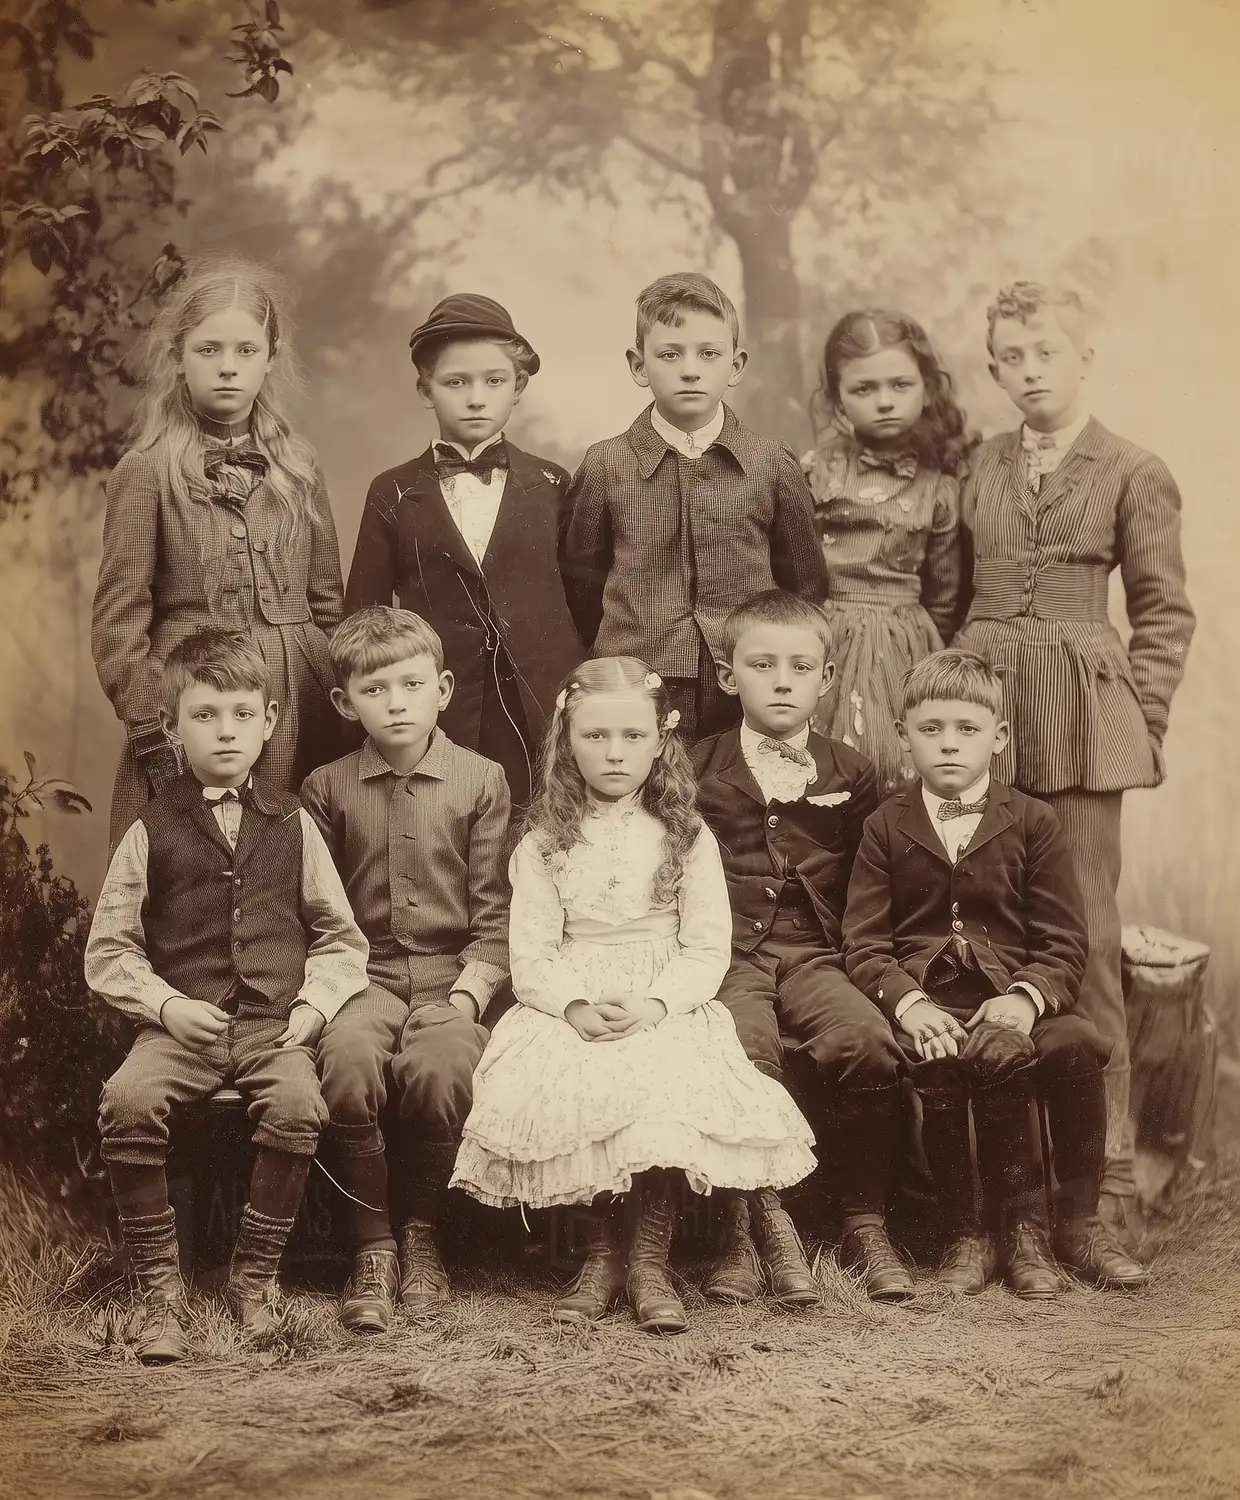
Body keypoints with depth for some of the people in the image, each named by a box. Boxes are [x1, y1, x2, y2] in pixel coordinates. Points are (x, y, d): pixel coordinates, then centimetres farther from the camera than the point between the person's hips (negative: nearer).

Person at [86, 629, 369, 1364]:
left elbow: (342, 938, 14)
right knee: (127, 1100, -30)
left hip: (275, 1025, 0)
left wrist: (313, 1005, -2)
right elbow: (108, 950, 8)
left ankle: (256, 1275, -9)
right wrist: (164, 1005, -7)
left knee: (299, 1103, -31)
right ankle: (161, 1286, -13)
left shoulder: (292, 825, 10)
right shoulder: (152, 830, 7)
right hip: (182, 1024, 0)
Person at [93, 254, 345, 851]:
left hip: (301, 714, 3)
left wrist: (343, 716, 7)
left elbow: (328, 605, 13)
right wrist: (154, 735, -8)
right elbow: (118, 625, -3)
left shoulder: (297, 466, 9)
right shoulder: (145, 472, -2)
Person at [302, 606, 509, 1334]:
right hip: (364, 978, 1)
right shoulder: (327, 788, 9)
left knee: (440, 1064, -32)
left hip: (452, 978, -1)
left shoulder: (481, 780, 5)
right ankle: (373, 1246, -13)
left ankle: (422, 1233, -5)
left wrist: (469, 993, -10)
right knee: (348, 1059, -32)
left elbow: (493, 911, 2)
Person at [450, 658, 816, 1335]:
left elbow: (708, 949, 1)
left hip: (667, 1007, -1)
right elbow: (530, 956, 3)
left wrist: (655, 1005, -16)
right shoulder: (543, 846, 9)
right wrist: (574, 1006, -16)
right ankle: (600, 1252, -9)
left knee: (668, 1089, -32)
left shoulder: (687, 839, 8)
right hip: (568, 1008, 1)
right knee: (549, 1093, -29)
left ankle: (650, 1259, -15)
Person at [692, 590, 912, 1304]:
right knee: (745, 1050, -32)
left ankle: (866, 1225, -11)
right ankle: (747, 1230, -17)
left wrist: (856, 954, 3)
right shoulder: (697, 770, 9)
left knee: (869, 1041, -28)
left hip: (816, 956, 2)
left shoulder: (852, 774, 13)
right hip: (727, 956, -1)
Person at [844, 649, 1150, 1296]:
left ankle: (1079, 1221, -11)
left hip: (1012, 996, 1)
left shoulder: (1032, 822, 10)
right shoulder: (886, 828, 11)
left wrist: (1025, 998, -17)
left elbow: (1063, 945, 3)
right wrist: (908, 1002, -17)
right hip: (924, 998, -1)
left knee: (1078, 1043, -30)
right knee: (996, 1056, -33)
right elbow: (864, 943, 2)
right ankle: (1019, 1224, -14)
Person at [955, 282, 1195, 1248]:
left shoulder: (1133, 472, 1)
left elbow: (1166, 612, 5)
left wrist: (1138, 716, -2)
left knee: (1085, 935, -3)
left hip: (1078, 717, -3)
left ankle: (1106, 1164, 4)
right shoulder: (982, 466, 12)